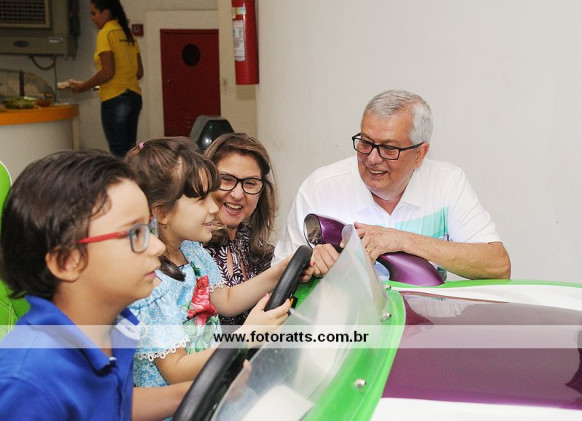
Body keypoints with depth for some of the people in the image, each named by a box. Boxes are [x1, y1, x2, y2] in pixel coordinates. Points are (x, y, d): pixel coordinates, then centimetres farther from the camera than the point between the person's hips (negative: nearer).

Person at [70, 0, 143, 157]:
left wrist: (83, 86, -4)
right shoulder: (128, 34, 13)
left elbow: (107, 72, -15)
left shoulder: (106, 33, -8)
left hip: (115, 98, -8)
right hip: (134, 96, 8)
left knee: (119, 153, -5)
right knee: (129, 150, 11)